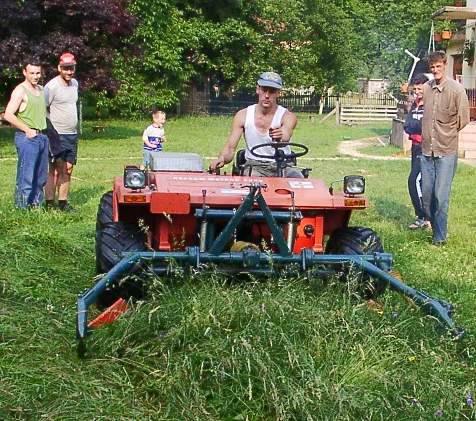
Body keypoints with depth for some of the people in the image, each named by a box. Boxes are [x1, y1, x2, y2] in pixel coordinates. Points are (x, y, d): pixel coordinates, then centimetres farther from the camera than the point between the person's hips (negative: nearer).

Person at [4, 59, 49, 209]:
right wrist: (27, 130, -14)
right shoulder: (20, 91, -8)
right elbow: (8, 115, -16)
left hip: (42, 137, 8)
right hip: (27, 138, -8)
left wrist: (44, 132, 14)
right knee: (26, 176, -8)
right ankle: (23, 208, -4)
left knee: (40, 177, 11)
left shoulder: (41, 89, 15)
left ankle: (37, 205, 19)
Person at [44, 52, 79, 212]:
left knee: (67, 170, 9)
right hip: (57, 135, -7)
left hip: (72, 135, 7)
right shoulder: (52, 86, -13)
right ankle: (49, 203, 0)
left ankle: (63, 202, 15)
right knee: (55, 170, -5)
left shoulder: (75, 83, 10)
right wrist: (50, 131, -11)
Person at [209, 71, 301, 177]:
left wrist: (280, 138, -54)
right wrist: (222, 159, -28)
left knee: (298, 179, -29)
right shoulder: (242, 116, 1)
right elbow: (230, 148, -4)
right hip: (254, 165, 0)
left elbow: (284, 139, -28)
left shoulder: (288, 117, -5)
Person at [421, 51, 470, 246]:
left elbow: (463, 120, -1)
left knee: (441, 196, -4)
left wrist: (447, 135, 7)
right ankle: (435, 227, 28)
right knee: (426, 195, 9)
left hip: (446, 152, -4)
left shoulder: (456, 89, -8)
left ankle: (440, 237, 8)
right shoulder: (425, 88, 4)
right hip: (427, 151, 4)